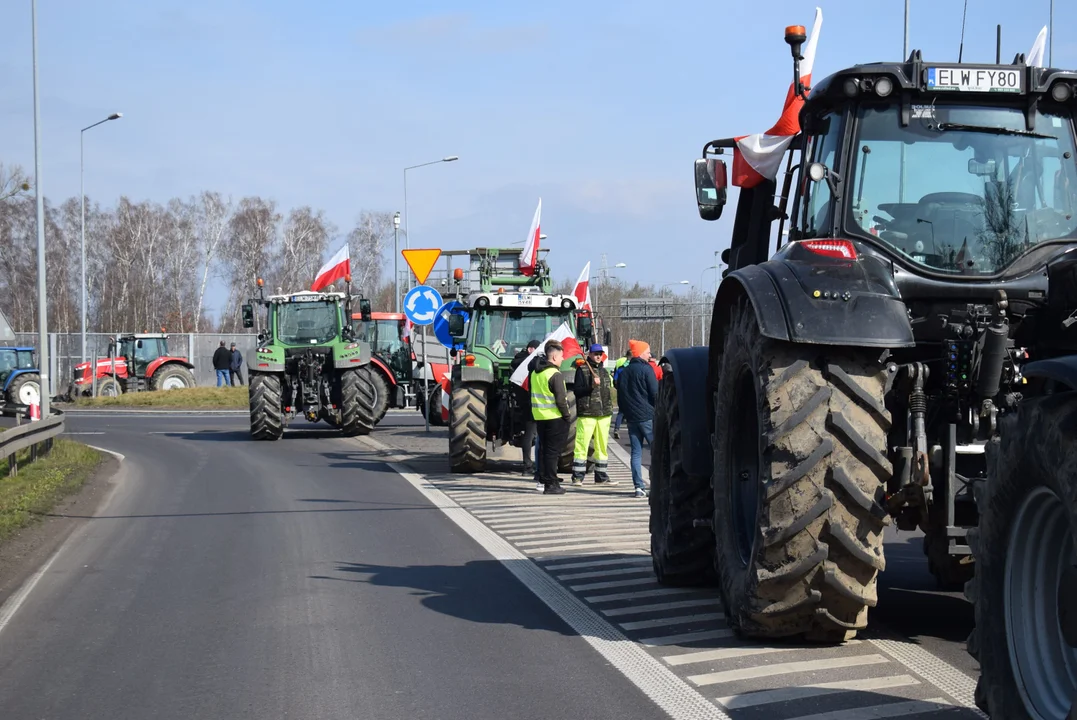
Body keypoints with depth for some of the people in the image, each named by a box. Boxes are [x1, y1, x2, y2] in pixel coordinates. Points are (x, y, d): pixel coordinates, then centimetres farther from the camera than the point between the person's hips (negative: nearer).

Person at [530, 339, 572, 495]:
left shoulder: (535, 373, 11)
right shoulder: (555, 375, -16)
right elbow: (560, 399, -19)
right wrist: (566, 415, -8)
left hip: (539, 416, 8)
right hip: (555, 418, -8)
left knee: (543, 449, 15)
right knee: (553, 451, -4)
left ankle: (544, 478, 21)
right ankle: (551, 484, -3)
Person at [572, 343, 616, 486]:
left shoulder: (604, 371, 19)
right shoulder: (582, 370, -2)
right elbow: (576, 390, -9)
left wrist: (609, 408, 20)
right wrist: (591, 386, -20)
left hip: (604, 414, 6)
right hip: (586, 414, -6)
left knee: (602, 446, 8)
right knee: (581, 445, -9)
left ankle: (601, 477, 15)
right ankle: (577, 477, -4)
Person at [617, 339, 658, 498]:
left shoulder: (624, 372, 13)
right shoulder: (646, 369, -8)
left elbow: (620, 396, 16)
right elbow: (655, 393, -11)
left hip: (631, 417, 6)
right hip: (647, 416, -6)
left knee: (636, 452, 5)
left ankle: (639, 487, 0)